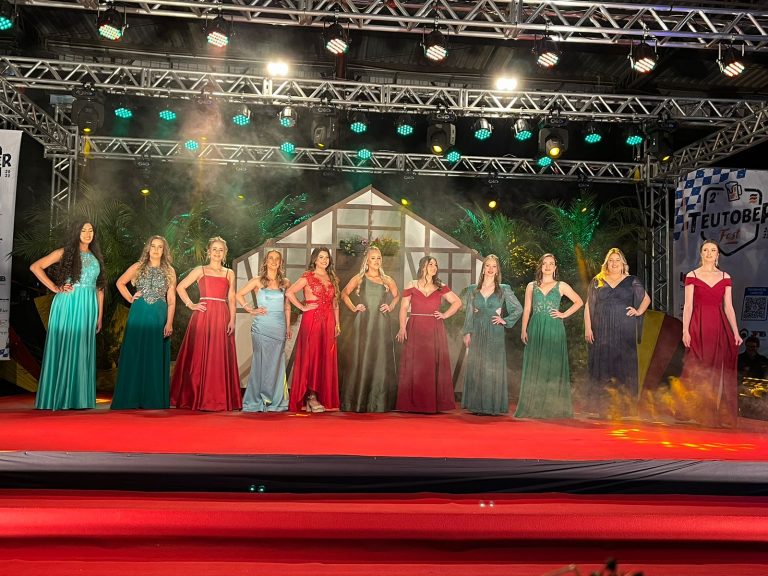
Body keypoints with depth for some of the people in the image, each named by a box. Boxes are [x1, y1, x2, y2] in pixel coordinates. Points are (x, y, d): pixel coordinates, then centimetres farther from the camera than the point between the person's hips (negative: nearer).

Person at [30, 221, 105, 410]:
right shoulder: (65, 252, 3)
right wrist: (55, 288, -8)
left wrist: (100, 315, 10)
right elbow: (35, 267, -3)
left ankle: (79, 398, 13)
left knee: (83, 351, 6)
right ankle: (58, 397, 8)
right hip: (67, 304, -4)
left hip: (88, 307, 4)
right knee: (63, 347, -1)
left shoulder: (95, 257, 15)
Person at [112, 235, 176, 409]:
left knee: (156, 357, 3)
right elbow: (120, 282, 19)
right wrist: (130, 298, 6)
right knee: (134, 355, 2)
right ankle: (131, 398, 10)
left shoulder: (169, 271, 5)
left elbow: (171, 300, 1)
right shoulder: (137, 267, 7)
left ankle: (155, 399, 10)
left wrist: (169, 323, -6)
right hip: (139, 315, 0)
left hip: (159, 317, 0)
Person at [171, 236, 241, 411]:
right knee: (199, 356, -1)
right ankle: (196, 398, 8)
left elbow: (231, 299, 8)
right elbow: (180, 287, 6)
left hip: (222, 318, 2)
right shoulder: (200, 270, 8)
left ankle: (218, 399, 8)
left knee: (220, 358, 1)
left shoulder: (229, 273, 13)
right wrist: (191, 305, -3)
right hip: (203, 317, -1)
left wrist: (232, 320, -1)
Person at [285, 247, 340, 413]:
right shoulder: (308, 277, 0)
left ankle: (324, 397, 10)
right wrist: (302, 307, -8)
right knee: (311, 356, -5)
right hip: (312, 320, -5)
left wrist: (337, 324, 12)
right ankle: (310, 397, -1)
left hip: (328, 321, 5)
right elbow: (289, 293, -9)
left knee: (326, 358, 4)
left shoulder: (332, 279, 17)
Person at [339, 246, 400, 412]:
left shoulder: (387, 280, 10)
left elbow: (397, 295, 26)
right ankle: (358, 402, 6)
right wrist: (353, 308, 3)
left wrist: (390, 307, 10)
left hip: (381, 325, 2)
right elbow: (344, 294, 14)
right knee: (360, 361, -1)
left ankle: (379, 403, 10)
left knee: (381, 361, 2)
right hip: (362, 325, -2)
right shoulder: (359, 278, 6)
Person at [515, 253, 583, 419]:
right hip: (536, 329, 1)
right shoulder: (531, 286, 10)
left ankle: (553, 406, 8)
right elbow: (527, 309, 7)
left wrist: (564, 314, 1)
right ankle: (534, 406, 7)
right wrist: (523, 330, -2)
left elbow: (579, 302, 12)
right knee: (535, 367, 1)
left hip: (554, 329, -1)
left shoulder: (561, 286, 7)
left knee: (553, 366, 0)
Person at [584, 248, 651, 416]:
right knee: (602, 364, 0)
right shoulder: (597, 281, 9)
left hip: (625, 332, 0)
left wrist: (639, 312, -1)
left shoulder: (632, 281, 8)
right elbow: (588, 305, 7)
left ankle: (627, 404, 7)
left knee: (625, 364, 0)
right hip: (602, 332, 1)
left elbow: (646, 298, 18)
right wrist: (588, 328, -1)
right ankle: (599, 404, 5)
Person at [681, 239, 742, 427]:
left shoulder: (725, 277, 9)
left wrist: (736, 333, 1)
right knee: (698, 370, 0)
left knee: (718, 370, 5)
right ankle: (698, 413, 9)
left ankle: (718, 413, 16)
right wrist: (685, 331, -11)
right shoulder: (692, 276, 1)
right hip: (698, 327, -2)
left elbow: (729, 307, 7)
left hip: (719, 328, 3)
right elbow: (688, 305, -4)